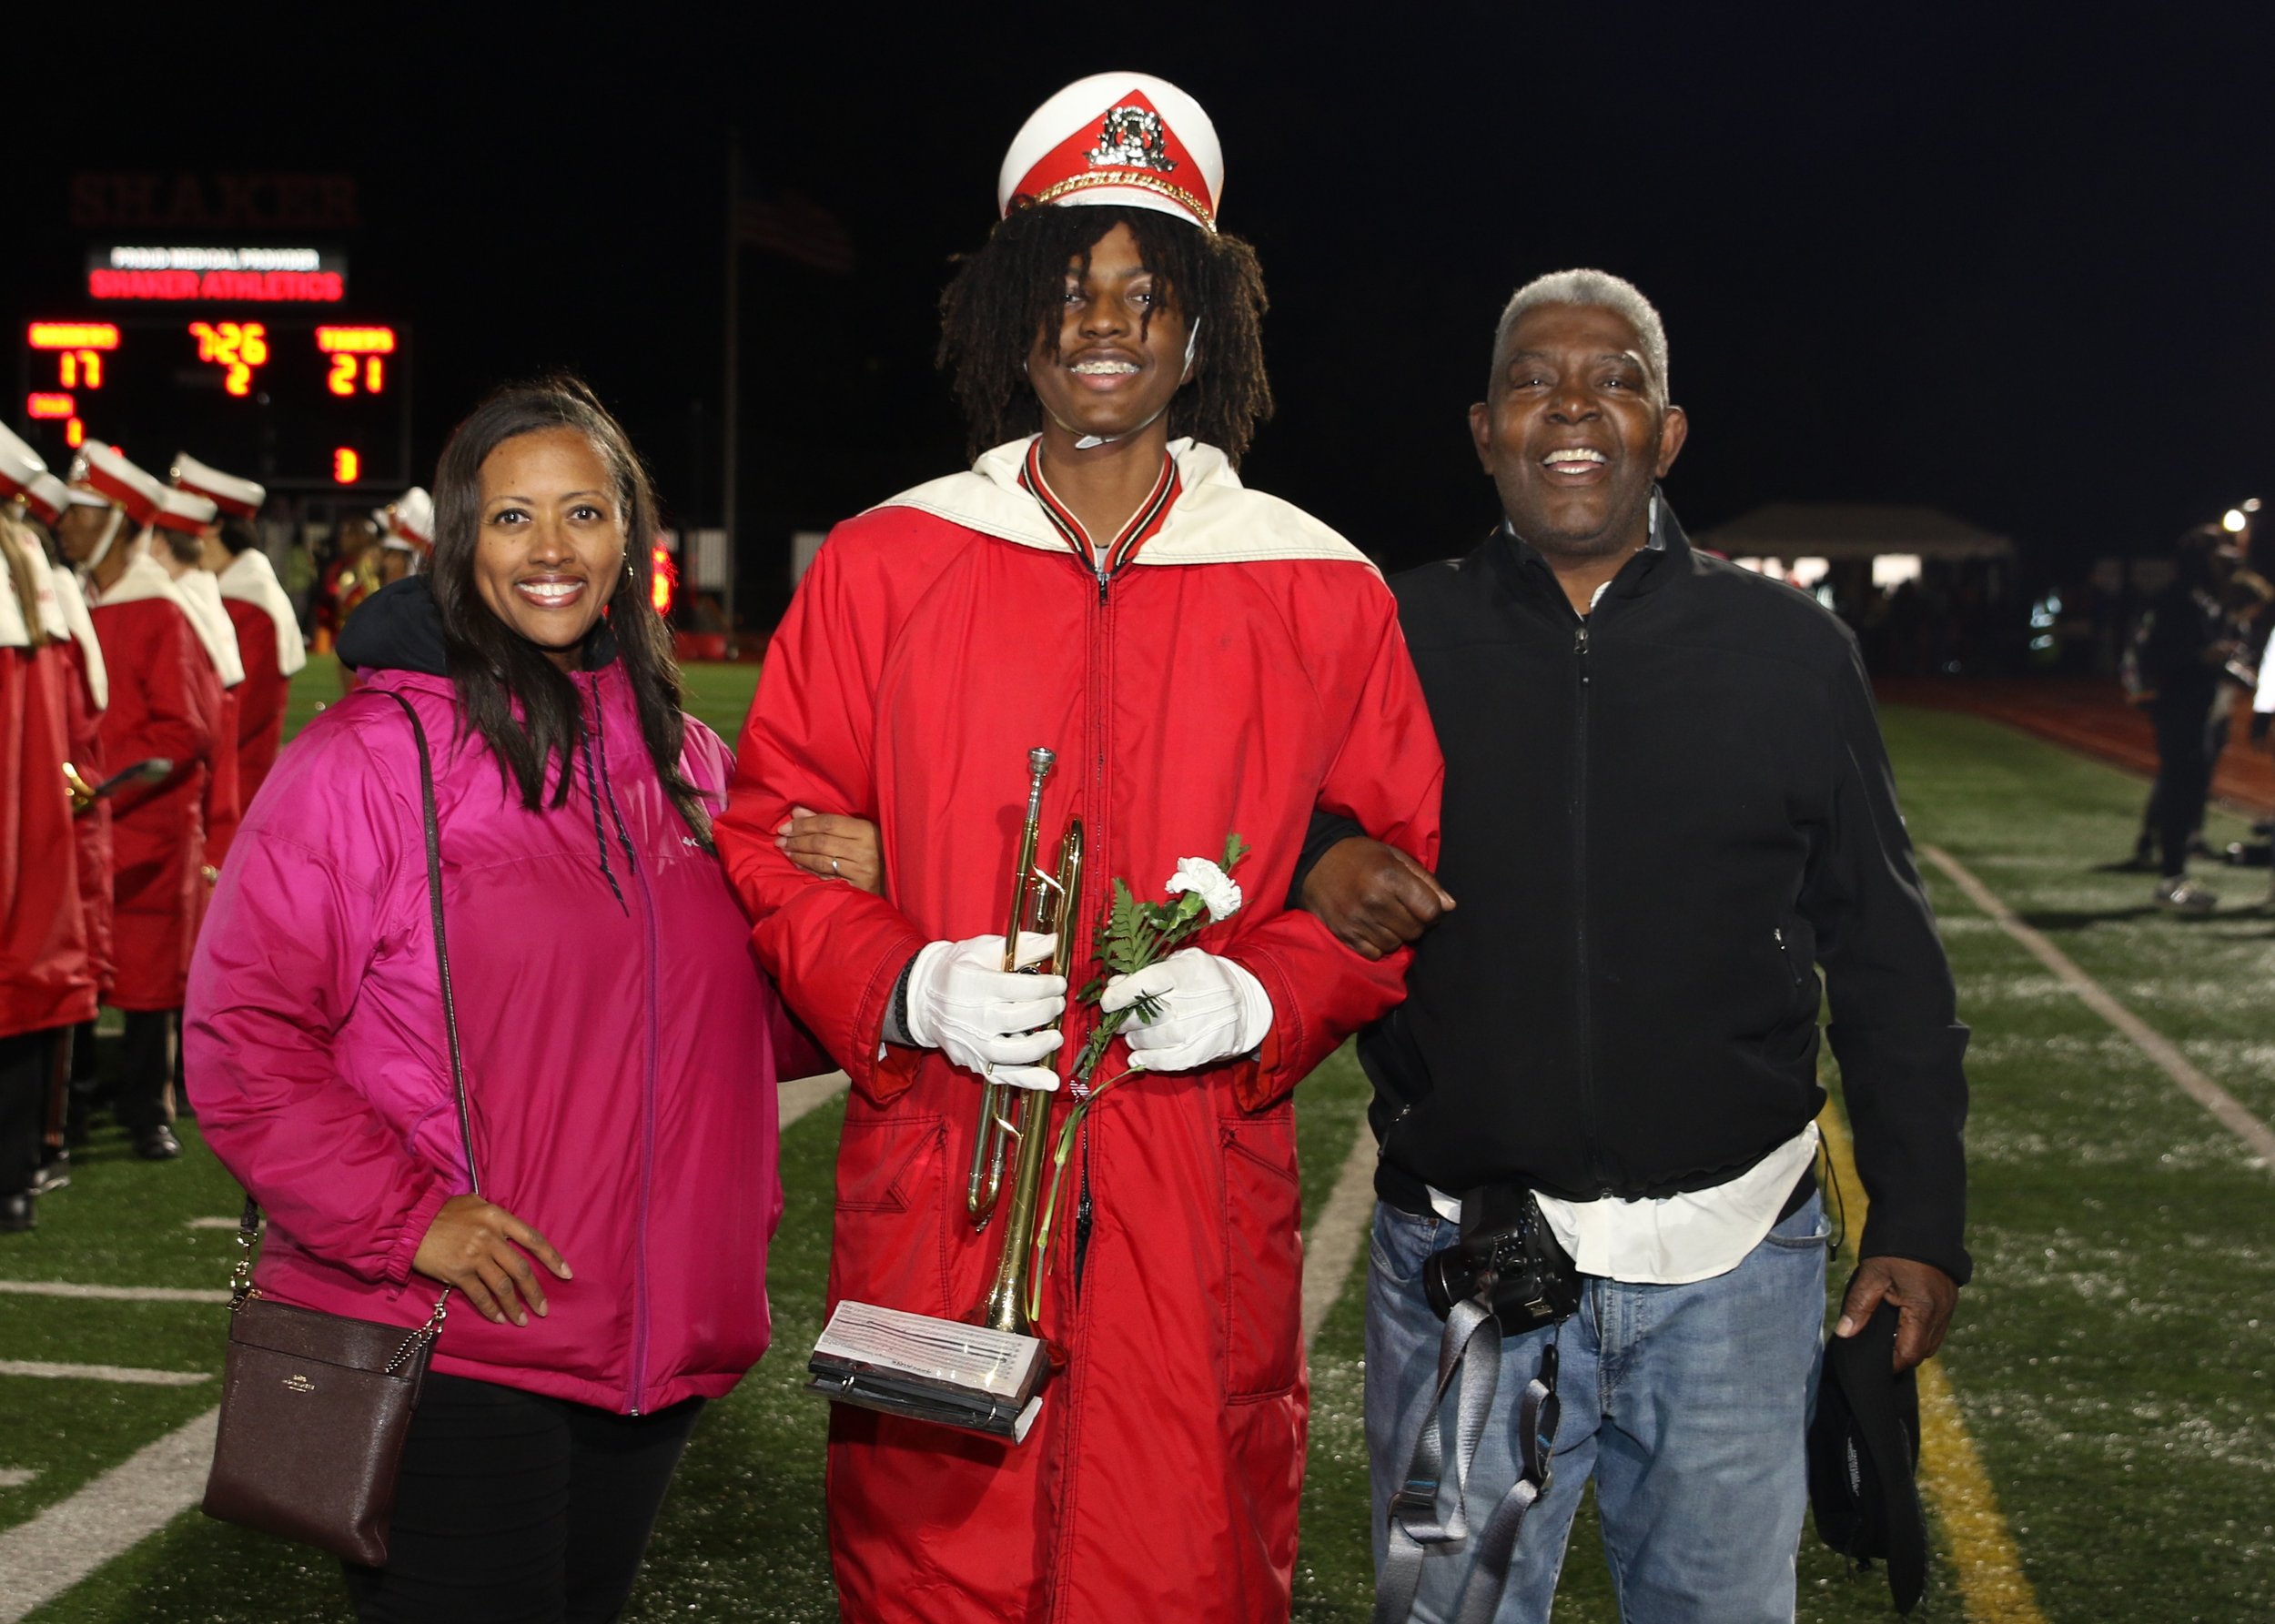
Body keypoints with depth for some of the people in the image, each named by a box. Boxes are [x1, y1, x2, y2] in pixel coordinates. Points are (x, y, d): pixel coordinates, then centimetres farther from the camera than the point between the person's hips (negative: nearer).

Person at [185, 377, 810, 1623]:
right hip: (440, 1348, -5)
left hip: (652, 1350, 6)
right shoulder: (370, 756, -8)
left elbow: (758, 1027, 17)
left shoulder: (685, 762, 9)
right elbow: (240, 1033, -9)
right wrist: (400, 1216, -17)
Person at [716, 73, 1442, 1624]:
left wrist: (1258, 995, -8)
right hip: (937, 1188, 0)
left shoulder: (1321, 594, 6)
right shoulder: (884, 565, 6)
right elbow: (772, 836, 8)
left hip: (1202, 1193, 0)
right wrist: (907, 988, -10)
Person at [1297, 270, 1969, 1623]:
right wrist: (1317, 869, -14)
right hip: (1462, 1256, 0)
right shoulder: (1394, 642, 2)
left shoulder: (1794, 651, 4)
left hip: (1732, 1264, 1)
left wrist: (1921, 1220, 4)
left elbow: (1884, 954, 7)